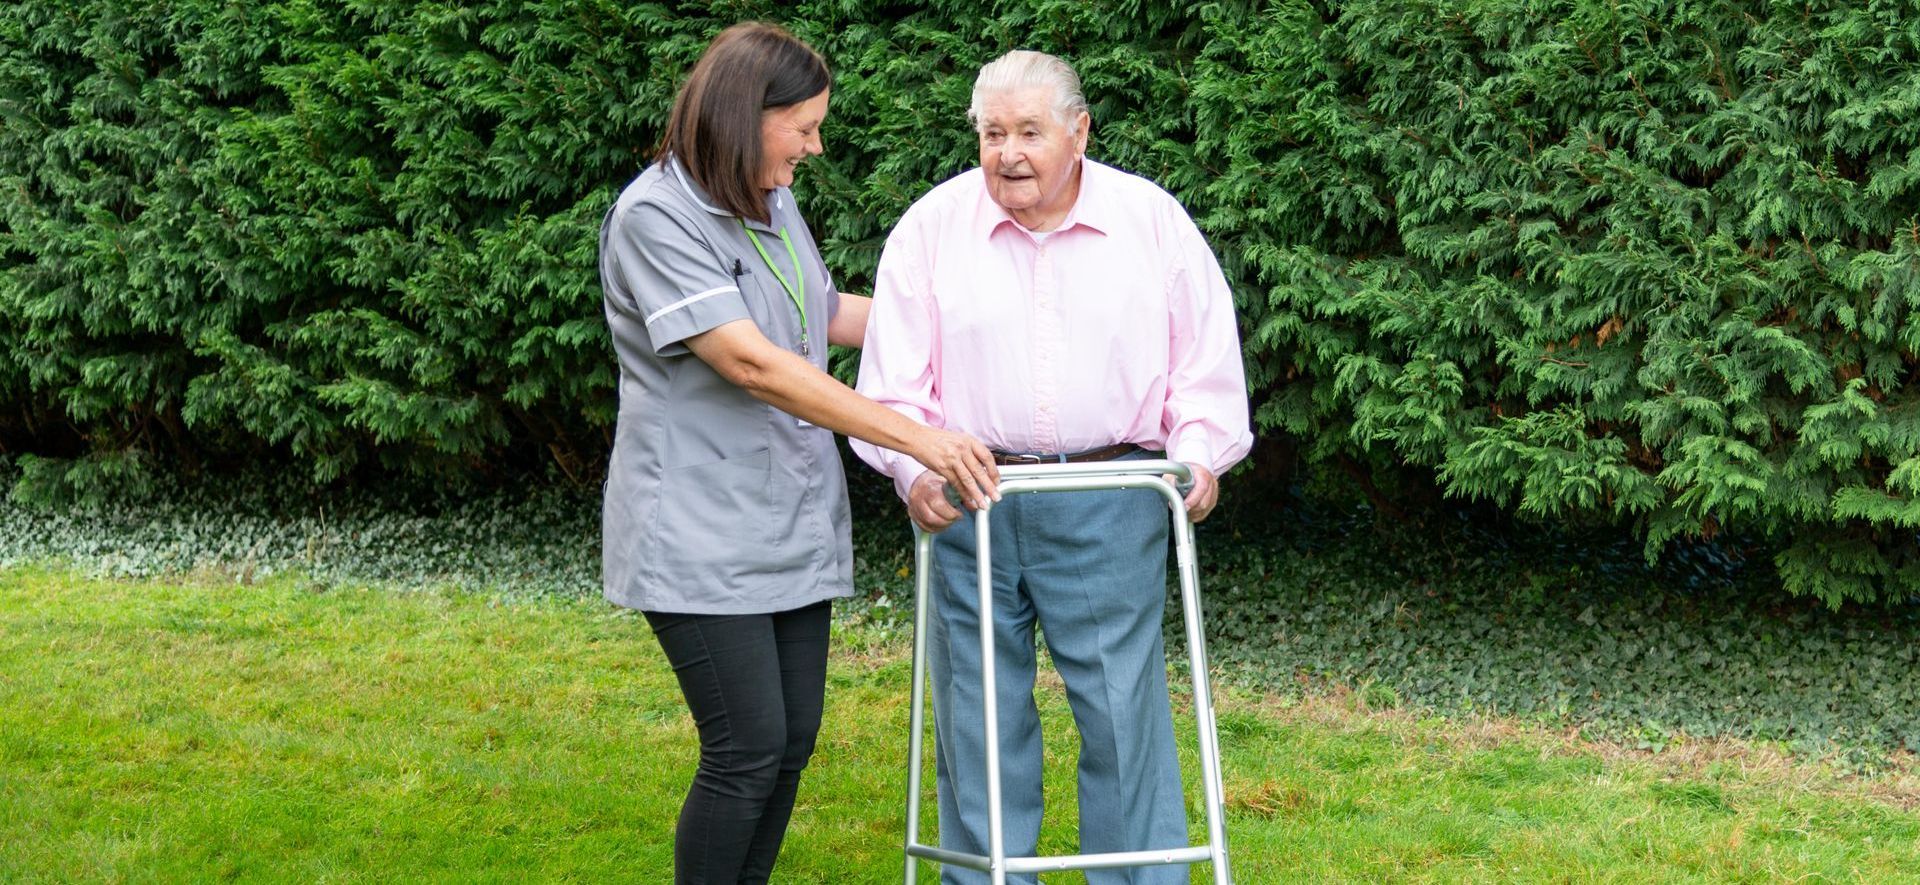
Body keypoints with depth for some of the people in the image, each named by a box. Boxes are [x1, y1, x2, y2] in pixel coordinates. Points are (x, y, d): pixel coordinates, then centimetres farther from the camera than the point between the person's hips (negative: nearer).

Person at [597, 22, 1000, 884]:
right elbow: (754, 364, -25)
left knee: (793, 741, 9)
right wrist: (918, 437, -27)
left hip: (792, 524, 8)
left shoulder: (772, 206, 10)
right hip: (702, 538, -8)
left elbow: (830, 315, 29)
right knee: (748, 751, -9)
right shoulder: (655, 217, -16)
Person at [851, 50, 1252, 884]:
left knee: (1124, 706, 0)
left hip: (1109, 507, -1)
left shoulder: (1154, 220, 4)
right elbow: (892, 378, 3)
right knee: (977, 712, 7)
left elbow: (1207, 357, 8)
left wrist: (1199, 453, -6)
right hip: (968, 502, 1)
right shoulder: (930, 227, 3)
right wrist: (913, 469, -11)